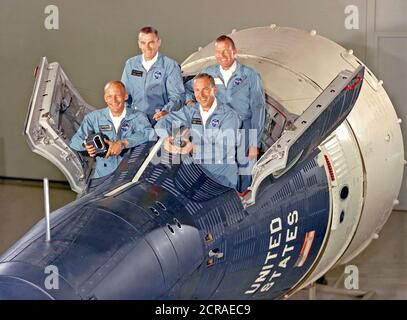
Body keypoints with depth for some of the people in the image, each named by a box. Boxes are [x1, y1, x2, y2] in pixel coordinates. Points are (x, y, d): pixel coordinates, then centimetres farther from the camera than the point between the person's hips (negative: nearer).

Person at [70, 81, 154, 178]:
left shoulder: (137, 116, 4)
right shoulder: (94, 117, 11)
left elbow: (149, 133, -16)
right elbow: (74, 141, 8)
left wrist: (122, 144, -26)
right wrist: (86, 145, -16)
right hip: (103, 176, 2)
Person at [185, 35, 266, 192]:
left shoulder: (250, 76, -2)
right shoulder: (209, 73, 6)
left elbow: (258, 110, -4)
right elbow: (187, 88, 21)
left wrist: (255, 144, -9)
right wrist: (189, 100, -4)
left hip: (243, 129, -2)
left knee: (243, 175, 0)